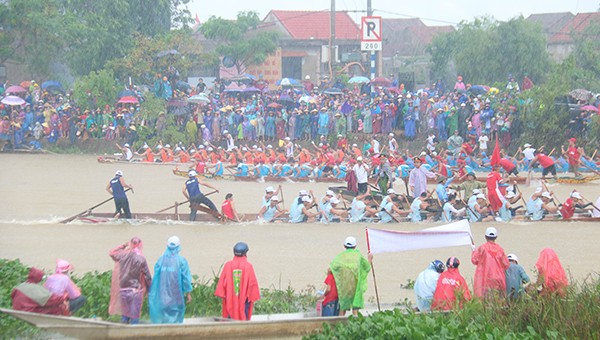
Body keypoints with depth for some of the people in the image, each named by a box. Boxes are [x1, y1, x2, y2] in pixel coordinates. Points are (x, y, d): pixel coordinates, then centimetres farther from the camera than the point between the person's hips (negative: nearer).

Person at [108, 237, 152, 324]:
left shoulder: (123, 255, -3)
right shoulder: (141, 258, -12)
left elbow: (111, 253, 18)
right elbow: (147, 275, -8)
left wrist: (123, 245, 17)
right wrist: (150, 289, 4)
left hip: (123, 290, 4)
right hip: (135, 291, -4)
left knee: (124, 316, 14)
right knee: (134, 316, 1)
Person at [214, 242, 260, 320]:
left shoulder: (228, 265, -4)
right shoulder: (248, 266, -9)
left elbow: (222, 281, -1)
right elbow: (252, 282, -7)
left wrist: (222, 295, 7)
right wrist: (253, 296, 2)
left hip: (230, 299, 2)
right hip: (244, 299, -2)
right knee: (243, 317, 4)